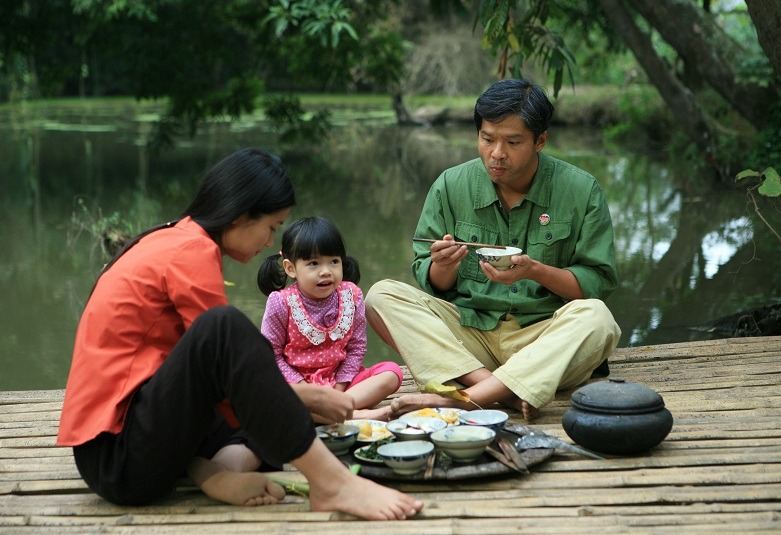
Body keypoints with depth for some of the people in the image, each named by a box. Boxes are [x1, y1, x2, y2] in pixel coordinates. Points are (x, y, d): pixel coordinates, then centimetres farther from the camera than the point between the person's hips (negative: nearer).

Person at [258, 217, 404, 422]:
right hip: (297, 380, -3)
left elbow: (356, 347, 1)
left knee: (392, 373, -16)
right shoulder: (281, 303, -11)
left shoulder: (351, 295, -3)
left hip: (339, 379, 3)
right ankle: (355, 415, -40)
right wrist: (301, 387, -16)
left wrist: (340, 386, -10)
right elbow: (271, 353, -8)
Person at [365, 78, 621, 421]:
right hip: (468, 329, 2)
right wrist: (443, 267, -17)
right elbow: (433, 285, 7)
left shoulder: (581, 190, -1)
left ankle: (465, 398, -39)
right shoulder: (450, 186, 3)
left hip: (545, 336, -1)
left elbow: (598, 281, -2)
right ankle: (506, 391, -34)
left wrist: (536, 271, -19)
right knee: (382, 296, -18)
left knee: (596, 317, -32)